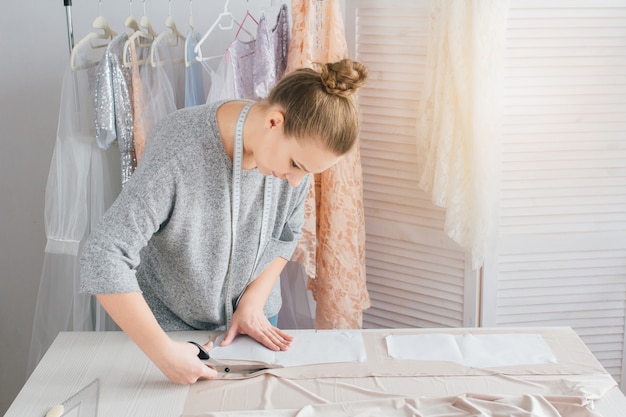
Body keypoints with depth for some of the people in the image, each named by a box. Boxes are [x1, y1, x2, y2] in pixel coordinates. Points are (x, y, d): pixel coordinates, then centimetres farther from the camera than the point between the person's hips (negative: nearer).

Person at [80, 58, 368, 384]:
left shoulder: (300, 145, -17)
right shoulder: (178, 149, -32)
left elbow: (285, 233, 0)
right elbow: (104, 255, -34)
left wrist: (253, 303, -11)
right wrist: (163, 352, -36)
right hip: (170, 323, -3)